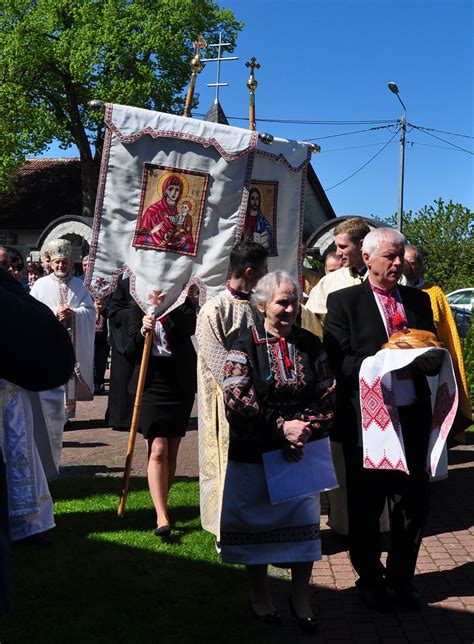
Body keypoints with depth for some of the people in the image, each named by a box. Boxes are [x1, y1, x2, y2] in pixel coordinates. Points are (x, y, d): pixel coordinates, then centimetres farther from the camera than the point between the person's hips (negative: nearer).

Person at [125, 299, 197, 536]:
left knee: (171, 452, 10)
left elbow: (190, 328, -17)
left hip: (181, 384, 2)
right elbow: (131, 352, 0)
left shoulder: (183, 304, 4)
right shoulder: (140, 307, 5)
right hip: (152, 383, -1)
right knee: (158, 450, -12)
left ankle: (161, 504, 25)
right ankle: (162, 516, -14)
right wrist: (142, 332, -17)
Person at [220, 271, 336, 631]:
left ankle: (301, 597, 23)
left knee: (303, 520, 5)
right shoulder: (245, 347, -6)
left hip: (302, 452, 3)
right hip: (253, 454, -2)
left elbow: (328, 396, 3)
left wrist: (306, 429, -13)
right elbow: (235, 401, -15)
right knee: (256, 523, 10)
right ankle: (259, 593, 30)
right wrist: (281, 426, -19)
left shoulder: (311, 344, 5)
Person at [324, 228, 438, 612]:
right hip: (366, 419, -4)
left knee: (414, 502, 8)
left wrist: (427, 360, -7)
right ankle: (371, 581, 29)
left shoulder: (418, 300, 13)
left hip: (413, 418, 4)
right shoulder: (344, 301, -2)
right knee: (366, 507, 9)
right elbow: (338, 362, -10)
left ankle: (400, 580, 28)